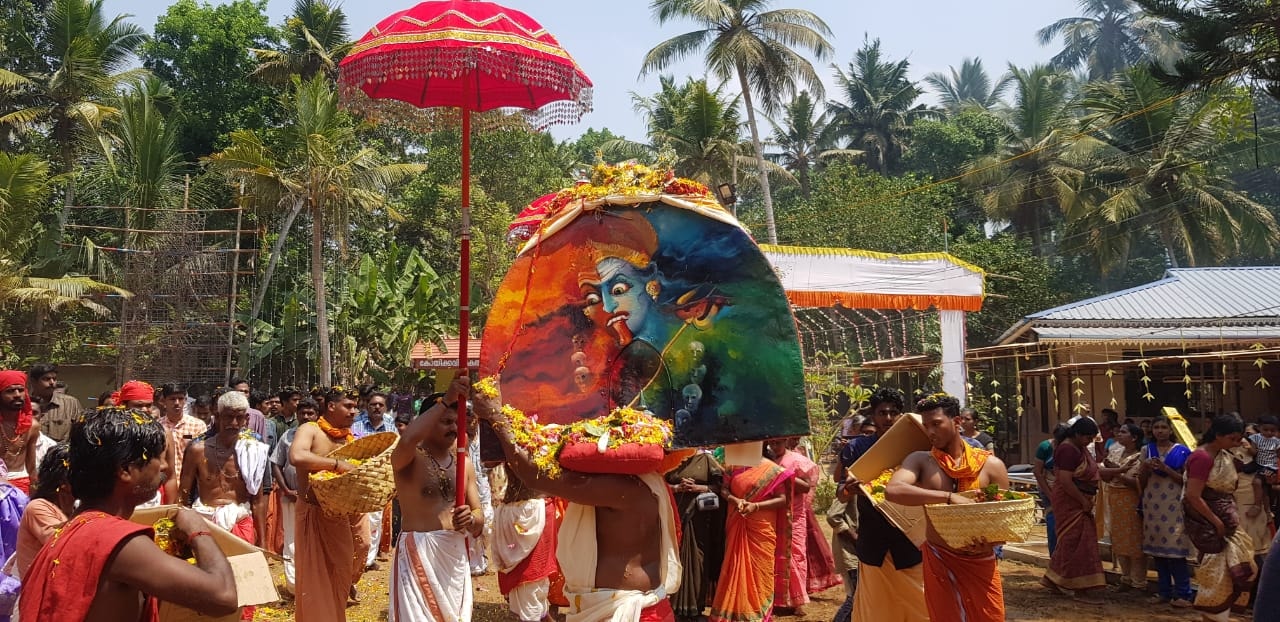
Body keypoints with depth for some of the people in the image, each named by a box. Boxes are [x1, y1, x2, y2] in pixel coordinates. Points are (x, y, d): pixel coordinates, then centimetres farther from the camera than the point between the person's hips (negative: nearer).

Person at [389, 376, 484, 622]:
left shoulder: (464, 464, 9)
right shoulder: (410, 458, -7)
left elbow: (479, 516, 8)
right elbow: (406, 440, -33)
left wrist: (470, 519, -16)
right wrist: (446, 401, -31)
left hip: (455, 553, 6)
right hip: (419, 552, -5)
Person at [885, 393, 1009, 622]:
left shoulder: (991, 465, -3)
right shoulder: (920, 461, -5)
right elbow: (892, 491, -24)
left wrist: (990, 541, -24)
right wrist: (948, 496, -33)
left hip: (981, 563, 1)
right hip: (939, 561, 0)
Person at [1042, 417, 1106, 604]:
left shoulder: (1080, 448, 12)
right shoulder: (1068, 450, -19)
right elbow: (1065, 481, -25)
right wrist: (1084, 502, -20)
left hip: (1080, 501, 10)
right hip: (1070, 502, -10)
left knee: (1070, 542, 15)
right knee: (1078, 543, -6)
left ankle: (1051, 578, 25)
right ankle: (1081, 590, 0)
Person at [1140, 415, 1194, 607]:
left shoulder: (1181, 451, 0)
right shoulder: (1147, 450, 10)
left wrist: (1165, 469, -15)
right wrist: (1146, 469, -9)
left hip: (1173, 505, -4)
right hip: (1152, 504, 4)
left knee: (1174, 549, -7)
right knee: (1157, 548, 6)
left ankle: (1182, 593, -1)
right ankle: (1164, 591, 15)